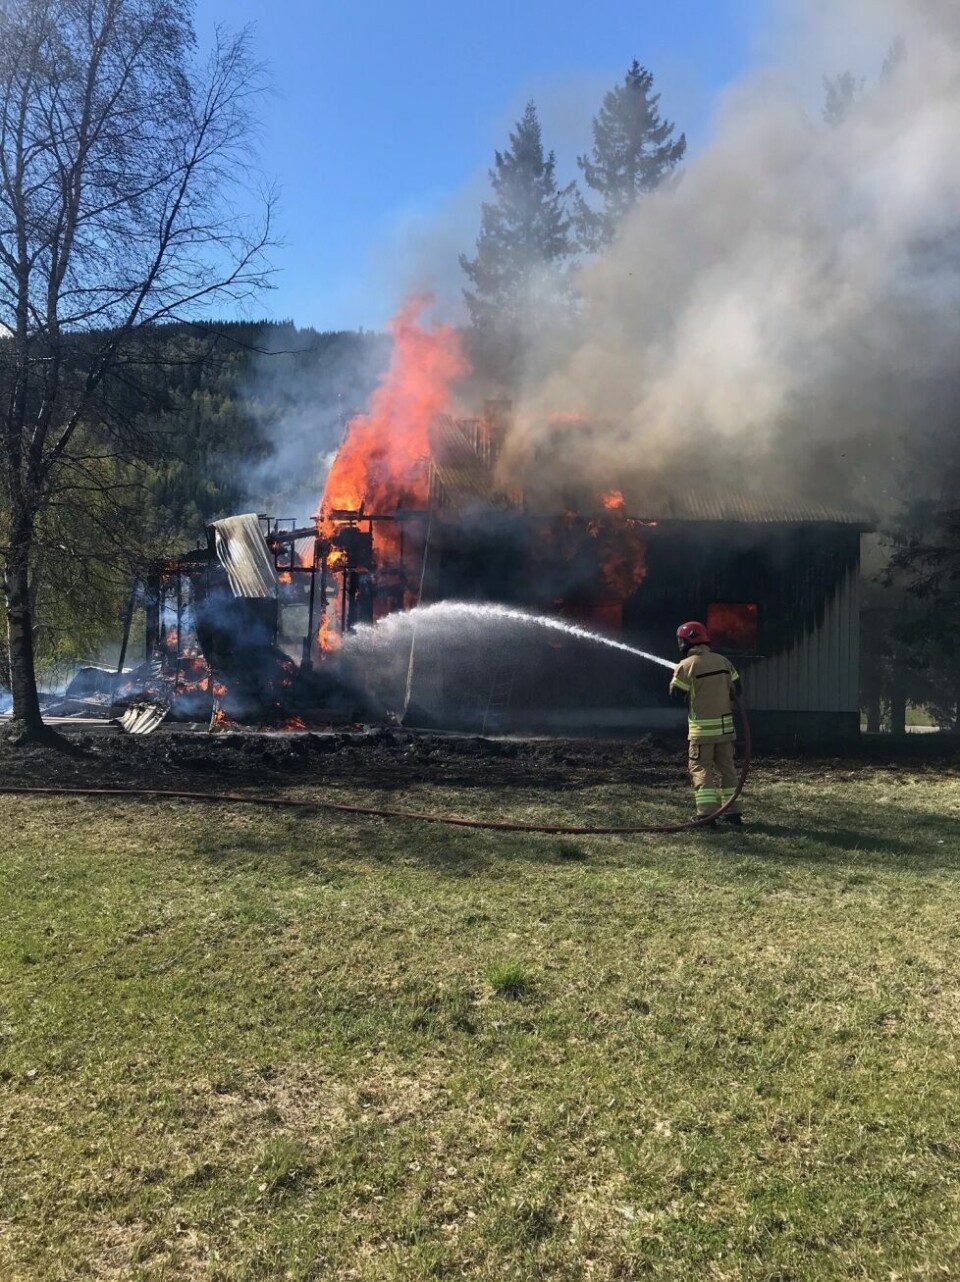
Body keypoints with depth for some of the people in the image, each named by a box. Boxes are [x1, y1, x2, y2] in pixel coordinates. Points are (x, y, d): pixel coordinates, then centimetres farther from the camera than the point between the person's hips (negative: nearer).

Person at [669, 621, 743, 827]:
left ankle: (707, 814, -6)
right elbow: (736, 690, 10)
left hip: (702, 728, -5)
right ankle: (733, 812, 14)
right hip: (725, 725, 5)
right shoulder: (723, 661, 7)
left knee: (701, 769, 1)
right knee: (726, 767, 12)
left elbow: (676, 695, -7)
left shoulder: (686, 666, -10)